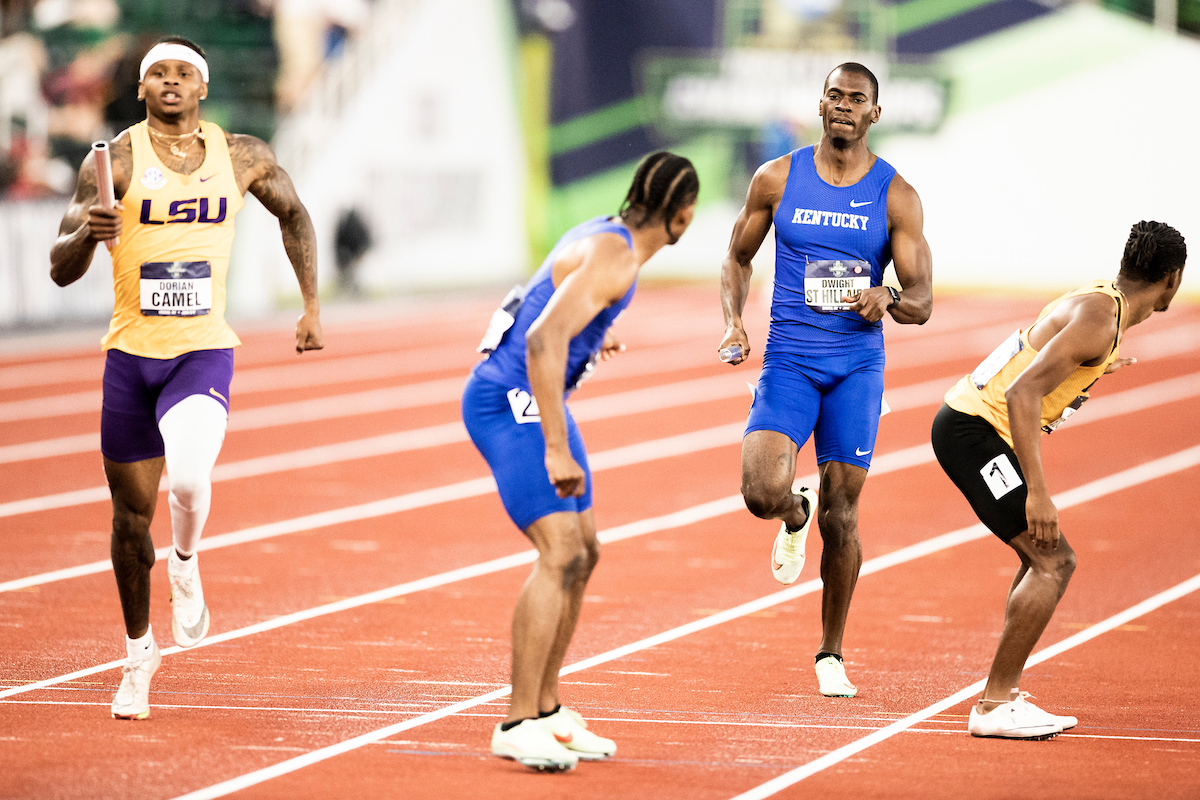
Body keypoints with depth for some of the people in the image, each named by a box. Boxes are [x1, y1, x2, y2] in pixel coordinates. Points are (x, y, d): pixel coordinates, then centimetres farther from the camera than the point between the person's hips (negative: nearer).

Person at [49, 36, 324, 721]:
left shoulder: (242, 157, 2)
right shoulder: (117, 160, -5)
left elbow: (293, 212, 23)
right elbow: (61, 271, -8)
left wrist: (312, 305, 19)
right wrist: (86, 233, -30)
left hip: (204, 354, 0)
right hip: (131, 356, 0)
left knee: (189, 477, -28)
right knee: (133, 514, 7)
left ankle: (186, 565, 5)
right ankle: (139, 652, 28)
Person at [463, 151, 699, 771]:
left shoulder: (607, 235, 11)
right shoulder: (615, 257, -20)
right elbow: (543, 339, -31)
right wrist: (558, 450, -32)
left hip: (533, 400, 11)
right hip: (508, 401, -11)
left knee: (582, 551, 14)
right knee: (560, 553, -18)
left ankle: (546, 709, 21)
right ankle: (517, 725, -18)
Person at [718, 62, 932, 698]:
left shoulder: (896, 197, 0)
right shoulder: (777, 179, 2)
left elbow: (922, 303, 0)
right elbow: (738, 258, 15)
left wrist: (887, 300, -24)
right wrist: (732, 321, -3)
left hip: (858, 365, 0)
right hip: (788, 359, 0)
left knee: (841, 516, 2)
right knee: (762, 491, -21)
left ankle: (831, 655, 18)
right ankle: (795, 515, 18)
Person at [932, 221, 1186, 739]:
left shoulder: (1102, 301, 12)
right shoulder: (1099, 320, -18)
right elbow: (1022, 393, -27)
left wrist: (1090, 370, 47)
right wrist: (1037, 492, -30)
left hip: (969, 424, 10)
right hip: (974, 429, -10)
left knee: (1043, 559, 17)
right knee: (1054, 561, -13)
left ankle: (1005, 696, 19)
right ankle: (993, 705, -13)